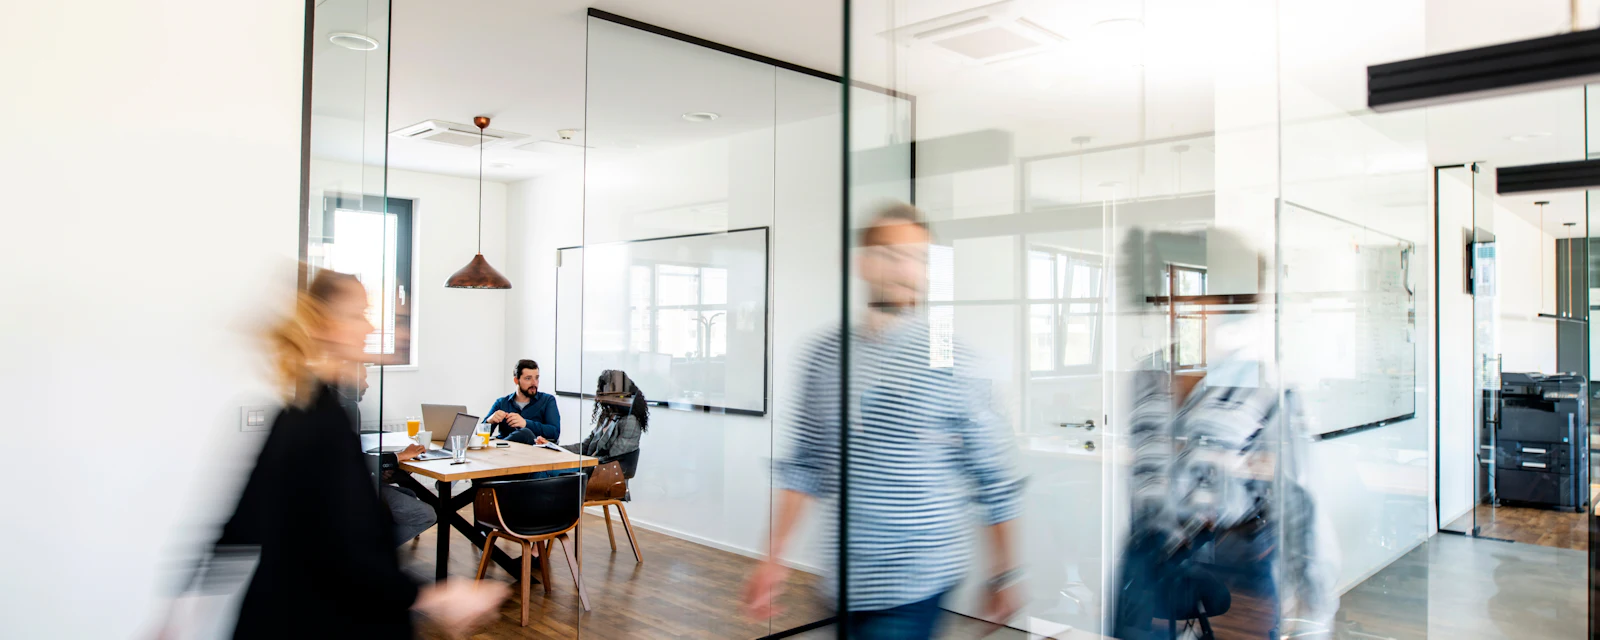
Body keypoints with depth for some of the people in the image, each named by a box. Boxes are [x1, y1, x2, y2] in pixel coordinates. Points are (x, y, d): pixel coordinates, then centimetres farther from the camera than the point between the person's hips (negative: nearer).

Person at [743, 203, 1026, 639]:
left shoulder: (955, 364, -10)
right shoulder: (824, 354, 1)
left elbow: (995, 480, -3)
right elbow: (804, 465, 7)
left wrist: (1004, 576, 2)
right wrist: (774, 559, 5)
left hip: (917, 583, -4)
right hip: (845, 577, 4)